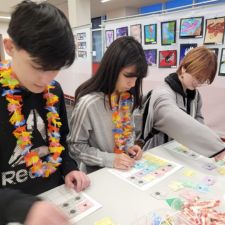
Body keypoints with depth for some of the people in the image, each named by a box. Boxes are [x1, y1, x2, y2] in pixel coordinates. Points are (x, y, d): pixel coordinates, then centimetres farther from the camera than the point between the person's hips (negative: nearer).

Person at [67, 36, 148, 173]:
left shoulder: (127, 97, -2)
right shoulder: (89, 103, -23)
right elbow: (75, 146, -14)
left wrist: (129, 146, -6)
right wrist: (109, 159, -22)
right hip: (97, 172, -5)